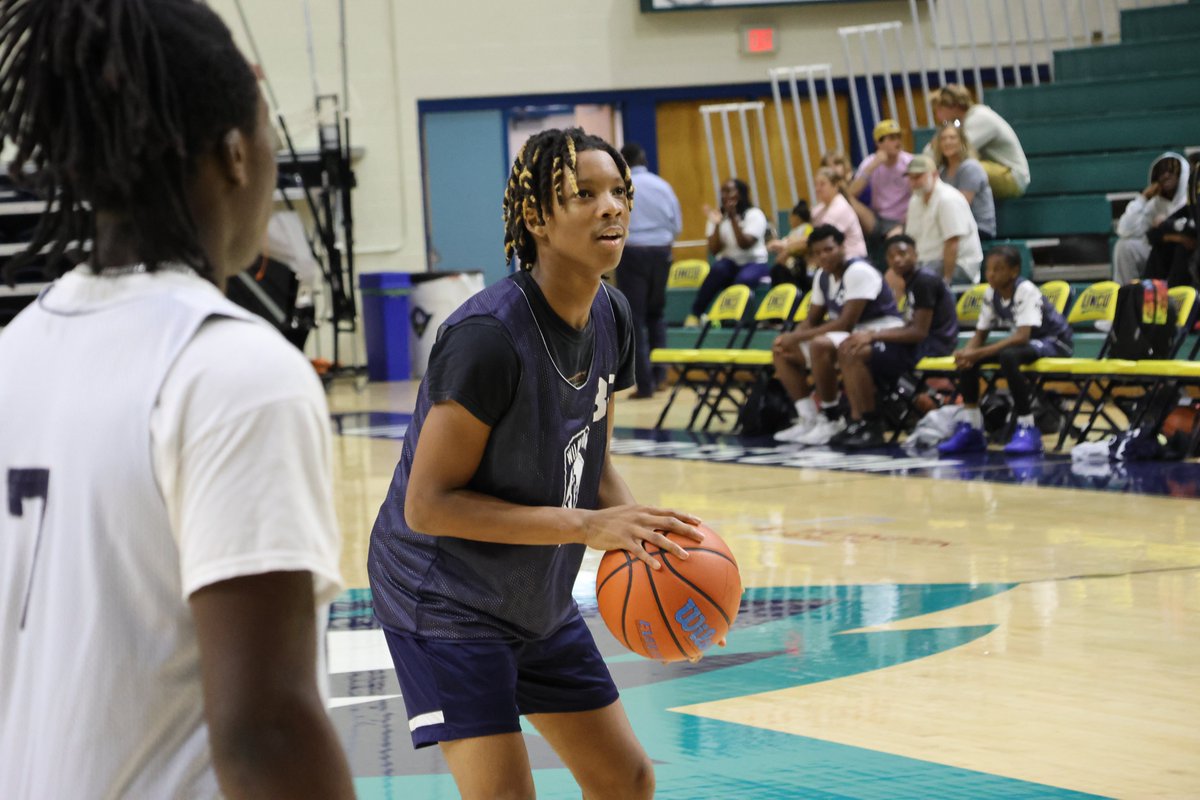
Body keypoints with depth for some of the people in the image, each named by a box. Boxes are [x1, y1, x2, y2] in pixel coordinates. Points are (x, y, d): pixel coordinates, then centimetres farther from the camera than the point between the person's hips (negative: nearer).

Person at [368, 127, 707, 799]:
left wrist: (644, 530, -12)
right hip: (446, 598, -8)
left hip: (539, 596, 9)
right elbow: (428, 503, -27)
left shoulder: (610, 317, -2)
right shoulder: (488, 335, -28)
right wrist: (586, 525, -29)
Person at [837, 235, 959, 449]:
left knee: (858, 355, -21)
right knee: (847, 352, 5)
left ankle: (872, 426, -14)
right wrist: (872, 333, 5)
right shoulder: (911, 284, 16)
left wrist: (875, 334, -18)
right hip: (918, 343, 10)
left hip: (932, 346, -10)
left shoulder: (925, 281, -14)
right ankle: (857, 422, -4)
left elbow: (919, 332, -20)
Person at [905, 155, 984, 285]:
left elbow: (952, 244, -19)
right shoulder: (915, 202, 13)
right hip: (927, 262, 8)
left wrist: (946, 280, -21)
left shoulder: (948, 200, -14)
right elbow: (910, 241, 13)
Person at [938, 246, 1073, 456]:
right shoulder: (991, 294, -4)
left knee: (1008, 356, -38)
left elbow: (1022, 336, -35)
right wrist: (967, 353, -25)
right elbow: (980, 335, 0)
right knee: (966, 359, -10)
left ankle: (1027, 429, -30)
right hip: (1023, 343, 8)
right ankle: (969, 428, -3)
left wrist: (978, 353, -39)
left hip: (1053, 343, -8)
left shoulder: (1026, 291, -25)